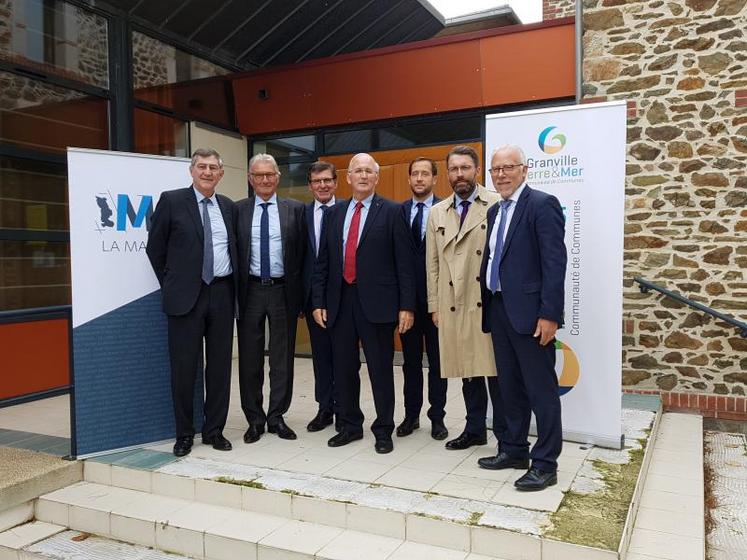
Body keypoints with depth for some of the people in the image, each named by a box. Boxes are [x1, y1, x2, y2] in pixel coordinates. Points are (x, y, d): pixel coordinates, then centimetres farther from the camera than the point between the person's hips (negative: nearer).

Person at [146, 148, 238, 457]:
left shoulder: (228, 206, 11)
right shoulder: (171, 200, -1)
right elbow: (155, 248, 3)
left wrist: (232, 286, 12)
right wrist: (170, 285, 4)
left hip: (222, 293, 4)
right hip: (186, 295, -3)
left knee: (220, 365, 8)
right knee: (184, 367, 2)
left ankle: (214, 429, 21)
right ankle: (184, 434, 17)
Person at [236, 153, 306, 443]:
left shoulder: (295, 209, 3)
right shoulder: (238, 210, 4)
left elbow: (302, 253, 3)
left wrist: (299, 291, -2)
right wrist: (234, 291, -2)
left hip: (283, 291, 0)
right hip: (250, 291, 0)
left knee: (283, 358, 8)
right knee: (250, 359, 8)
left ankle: (277, 417, 22)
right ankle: (254, 420, 22)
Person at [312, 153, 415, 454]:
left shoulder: (392, 211, -1)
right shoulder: (335, 213, 12)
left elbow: (404, 262, -5)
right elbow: (322, 261, 12)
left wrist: (406, 306, -10)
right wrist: (318, 301, 5)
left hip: (377, 301, -4)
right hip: (340, 300, 4)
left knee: (381, 369, 5)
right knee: (343, 368, 12)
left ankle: (383, 430, 20)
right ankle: (350, 425, 29)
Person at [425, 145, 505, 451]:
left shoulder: (497, 205, -1)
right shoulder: (437, 212, 13)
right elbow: (432, 263, 13)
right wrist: (434, 305, 9)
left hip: (489, 303, -4)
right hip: (452, 305, 4)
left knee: (495, 369, 1)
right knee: (467, 370, 12)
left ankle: (505, 434, 15)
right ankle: (475, 429, 26)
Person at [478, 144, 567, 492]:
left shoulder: (543, 204, -9)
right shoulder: (494, 212, 16)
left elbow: (554, 261, -15)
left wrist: (549, 314, -20)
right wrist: (487, 306, 12)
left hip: (528, 311, -8)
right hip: (499, 309, 8)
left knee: (541, 389, 0)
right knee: (510, 387, 16)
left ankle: (545, 464, 11)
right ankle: (514, 450, 29)